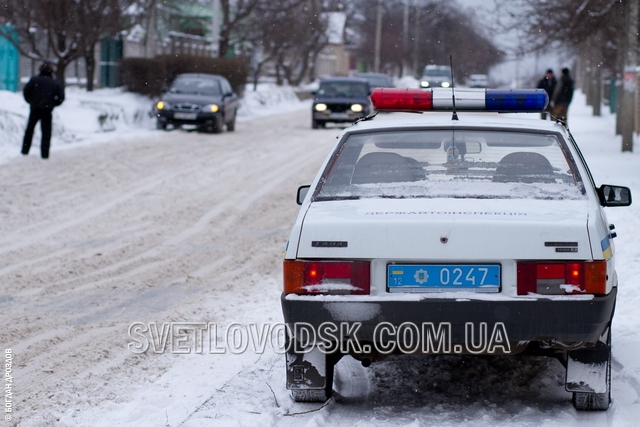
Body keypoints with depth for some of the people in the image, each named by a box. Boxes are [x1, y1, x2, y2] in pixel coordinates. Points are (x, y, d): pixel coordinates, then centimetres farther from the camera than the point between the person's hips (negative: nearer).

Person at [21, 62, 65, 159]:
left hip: (35, 109, 0)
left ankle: (25, 151, 14)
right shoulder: (55, 83, 3)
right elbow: (61, 97, 0)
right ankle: (44, 154, -2)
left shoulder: (34, 80, -1)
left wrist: (31, 101, 10)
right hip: (47, 111, 0)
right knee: (46, 133, 4)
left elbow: (26, 92, -6)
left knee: (29, 130, 14)